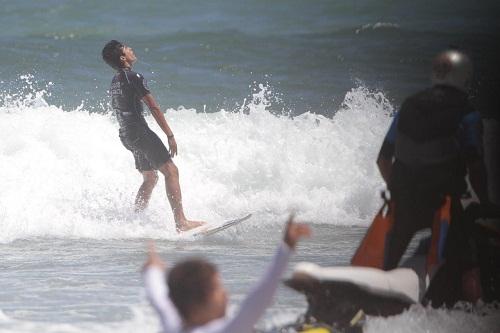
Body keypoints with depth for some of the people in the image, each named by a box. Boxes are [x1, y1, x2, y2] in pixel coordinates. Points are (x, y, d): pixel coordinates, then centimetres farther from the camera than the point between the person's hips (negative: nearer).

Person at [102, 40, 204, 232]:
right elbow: (154, 108, -14)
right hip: (140, 132, -9)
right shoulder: (133, 78, -12)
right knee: (170, 171, -12)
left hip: (126, 135, 9)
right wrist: (170, 135, -12)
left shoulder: (114, 82, 15)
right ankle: (180, 222, -22)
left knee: (150, 178, 20)